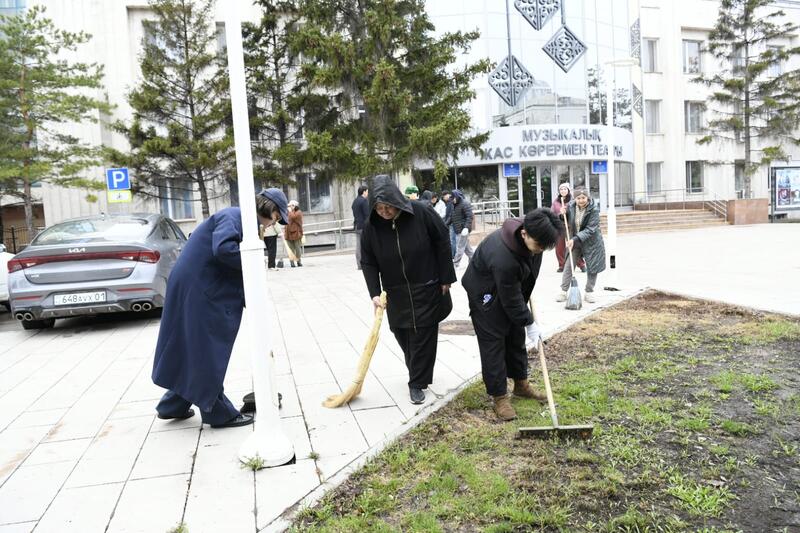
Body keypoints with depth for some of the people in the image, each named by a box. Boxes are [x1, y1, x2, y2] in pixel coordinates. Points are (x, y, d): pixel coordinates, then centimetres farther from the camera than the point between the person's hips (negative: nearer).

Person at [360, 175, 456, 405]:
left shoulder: (421, 213, -17)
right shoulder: (372, 226, -10)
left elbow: (442, 243, -9)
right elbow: (368, 263, -5)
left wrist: (446, 278, -7)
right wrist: (374, 293, -14)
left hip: (426, 289, -3)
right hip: (396, 293, 3)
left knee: (423, 335, 0)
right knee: (402, 334, 11)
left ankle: (417, 383, 14)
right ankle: (419, 372, 35)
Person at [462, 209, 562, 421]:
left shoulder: (533, 234, -19)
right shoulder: (503, 257, -42)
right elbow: (511, 300, -29)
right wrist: (529, 323, -17)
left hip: (511, 288, 8)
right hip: (486, 294, -8)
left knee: (516, 336, 14)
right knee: (493, 342, -6)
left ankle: (521, 383, 29)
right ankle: (499, 396, 5)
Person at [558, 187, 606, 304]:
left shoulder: (594, 210, -19)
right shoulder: (571, 206, -6)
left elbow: (590, 230, -24)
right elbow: (565, 223, 9)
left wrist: (575, 239, -33)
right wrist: (562, 214, -13)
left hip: (591, 242, -3)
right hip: (574, 241, 3)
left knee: (592, 267, 4)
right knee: (568, 265, -1)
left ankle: (589, 292, 19)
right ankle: (563, 292, 6)